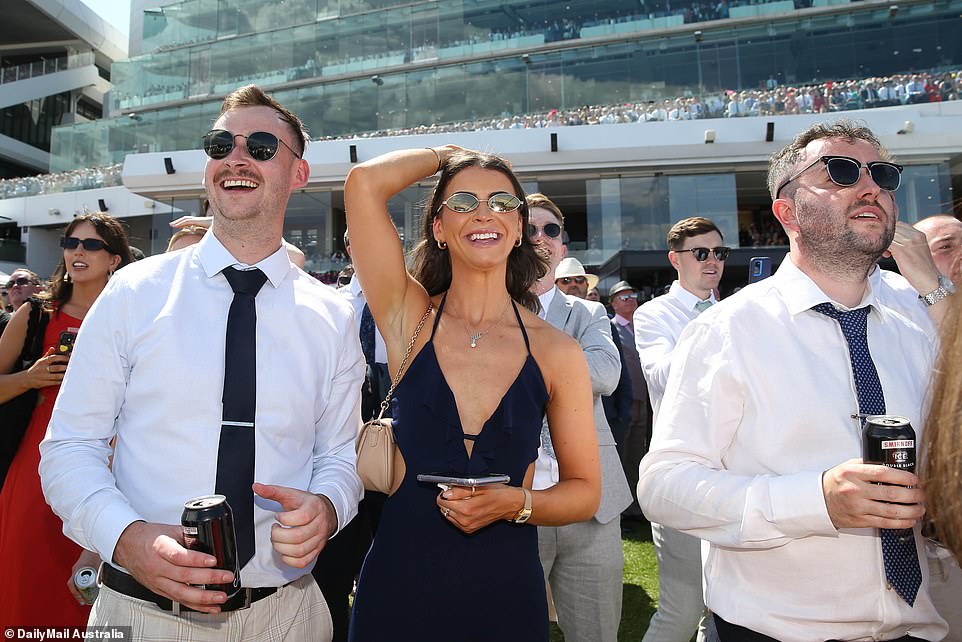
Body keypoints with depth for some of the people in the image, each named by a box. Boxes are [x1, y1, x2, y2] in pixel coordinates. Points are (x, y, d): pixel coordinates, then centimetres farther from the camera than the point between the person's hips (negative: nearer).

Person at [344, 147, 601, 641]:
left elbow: (584, 490, 2)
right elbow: (365, 183, -17)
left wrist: (516, 503, -17)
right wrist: (444, 154, -1)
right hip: (398, 581, 0)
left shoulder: (557, 353, -6)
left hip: (505, 588, 1)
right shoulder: (409, 319, -7)